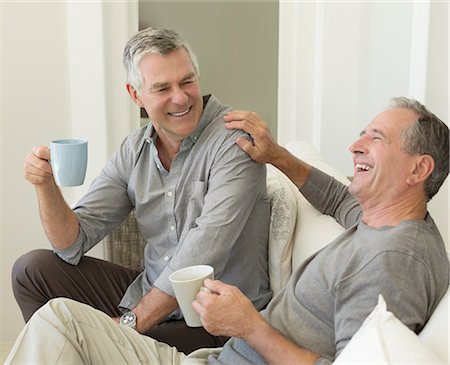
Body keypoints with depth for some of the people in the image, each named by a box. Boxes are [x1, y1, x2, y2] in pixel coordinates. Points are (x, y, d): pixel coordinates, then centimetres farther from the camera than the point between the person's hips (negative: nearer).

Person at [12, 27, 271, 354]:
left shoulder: (234, 138, -18)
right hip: (152, 293, 6)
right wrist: (47, 185, -18)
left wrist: (131, 322, -22)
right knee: (32, 269, 4)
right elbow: (72, 244, 1)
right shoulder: (134, 151, 2)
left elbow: (206, 249, -25)